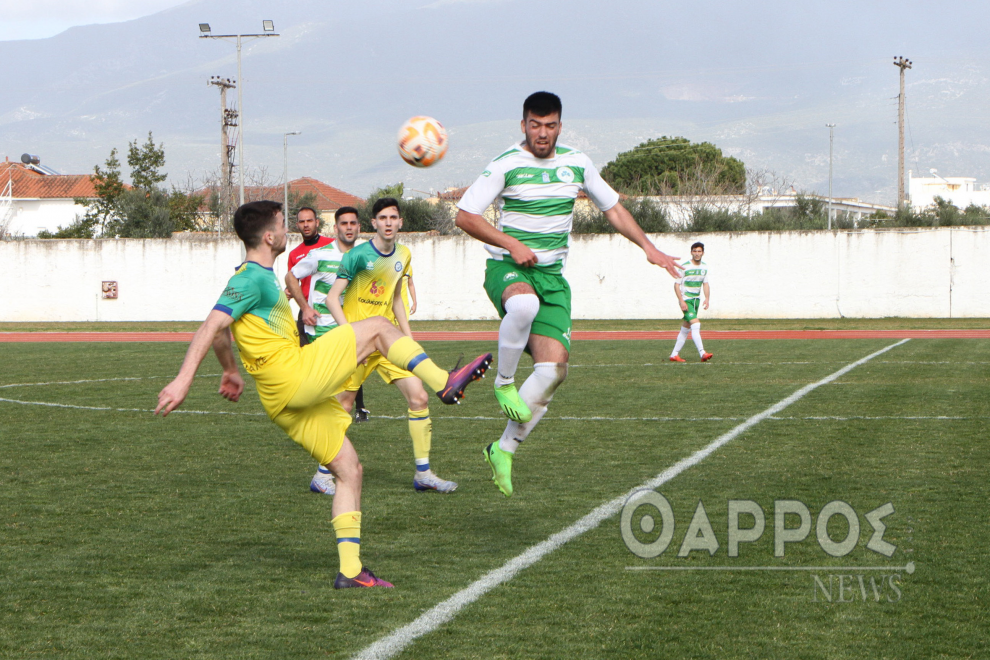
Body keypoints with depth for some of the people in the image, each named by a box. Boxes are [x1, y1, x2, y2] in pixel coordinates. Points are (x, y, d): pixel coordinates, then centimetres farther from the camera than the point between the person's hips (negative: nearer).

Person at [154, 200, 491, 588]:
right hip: (295, 377, -10)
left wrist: (231, 371, 44)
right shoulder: (253, 278, -9)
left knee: (349, 470, 9)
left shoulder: (257, 277, 21)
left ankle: (350, 569, 5)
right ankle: (445, 384, -1)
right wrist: (184, 379, -27)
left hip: (289, 402, 10)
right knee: (378, 327, -3)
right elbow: (211, 327, -19)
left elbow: (221, 335, 32)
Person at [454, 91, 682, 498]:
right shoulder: (506, 165, -5)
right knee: (524, 305, -42)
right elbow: (464, 216, -6)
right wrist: (511, 244, -14)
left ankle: (504, 450, 2)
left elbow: (612, 208, 21)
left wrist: (648, 247, 12)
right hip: (507, 268, -5)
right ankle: (503, 384, -17)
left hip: (552, 276, 5)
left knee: (554, 366, -12)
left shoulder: (577, 163, 10)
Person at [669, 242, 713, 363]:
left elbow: (705, 284, 13)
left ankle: (674, 355, 18)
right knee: (696, 324, -21)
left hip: (696, 300, 7)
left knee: (686, 329, 10)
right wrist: (681, 301, -19)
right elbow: (676, 284, -11)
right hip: (686, 300, -7)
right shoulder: (685, 267, -13)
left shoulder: (704, 267, 6)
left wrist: (707, 298, -2)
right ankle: (702, 354, -27)